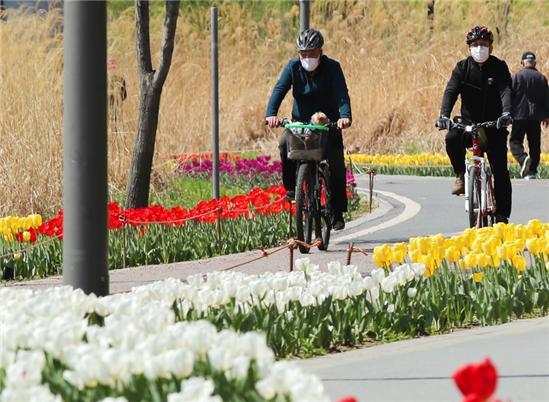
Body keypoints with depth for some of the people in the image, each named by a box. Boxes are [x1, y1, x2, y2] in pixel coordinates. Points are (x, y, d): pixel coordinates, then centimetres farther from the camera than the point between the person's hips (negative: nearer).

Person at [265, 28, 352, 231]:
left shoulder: (332, 68, -12)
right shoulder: (293, 67, -7)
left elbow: (342, 94, -24)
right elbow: (280, 89, -19)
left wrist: (345, 116, -45)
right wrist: (271, 114, -38)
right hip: (300, 122, 1)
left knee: (336, 164, -12)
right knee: (285, 143, -29)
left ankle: (338, 212, 0)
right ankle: (291, 187, -13)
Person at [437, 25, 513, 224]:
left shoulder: (499, 67, -2)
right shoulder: (462, 67, 0)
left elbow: (506, 91, -17)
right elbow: (451, 91, -12)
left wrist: (506, 113, -38)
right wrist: (444, 115, -31)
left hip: (494, 127, -1)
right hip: (468, 125, 1)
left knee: (500, 170, -7)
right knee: (452, 138, -33)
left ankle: (502, 215, 2)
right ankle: (461, 175, -10)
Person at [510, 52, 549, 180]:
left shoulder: (517, 77, -4)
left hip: (520, 115, -3)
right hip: (536, 116, 3)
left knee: (515, 141, 0)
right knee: (534, 145, 9)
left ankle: (523, 158, -28)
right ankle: (532, 171, 8)